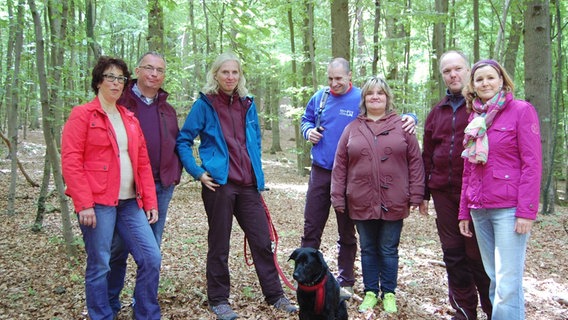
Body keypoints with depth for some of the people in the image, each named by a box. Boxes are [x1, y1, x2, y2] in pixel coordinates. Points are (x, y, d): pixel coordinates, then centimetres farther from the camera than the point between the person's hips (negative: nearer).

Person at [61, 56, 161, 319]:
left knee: (151, 258, 2)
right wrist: (83, 204, -15)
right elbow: (70, 162, -9)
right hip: (98, 204, -5)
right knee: (99, 266, 2)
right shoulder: (82, 115, -2)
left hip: (130, 203, 6)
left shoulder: (130, 119, 16)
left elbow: (143, 163, 15)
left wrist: (150, 201, 9)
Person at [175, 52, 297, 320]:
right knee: (219, 245, 7)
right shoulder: (204, 104, -3)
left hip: (248, 185, 4)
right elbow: (183, 141, -1)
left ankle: (275, 295, 21)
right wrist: (197, 172, -9)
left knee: (262, 240, 8)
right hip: (219, 184, -4)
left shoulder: (247, 104, 10)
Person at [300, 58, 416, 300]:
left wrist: (408, 118, -23)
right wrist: (309, 131, -3)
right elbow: (306, 119, 19)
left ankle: (345, 282, 24)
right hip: (320, 171, 3)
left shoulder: (362, 99, -5)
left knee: (346, 232, 10)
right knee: (311, 229, 7)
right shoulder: (320, 97, 5)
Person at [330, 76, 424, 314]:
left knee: (389, 250, 10)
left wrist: (415, 195, -4)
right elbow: (340, 165, 5)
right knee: (368, 250, 13)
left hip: (393, 202, -1)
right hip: (362, 202, 1)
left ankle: (389, 293, 26)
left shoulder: (401, 126, 3)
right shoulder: (352, 129, 6)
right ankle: (370, 292, 28)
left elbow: (415, 161, 1)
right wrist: (338, 198, 0)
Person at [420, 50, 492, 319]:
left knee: (478, 257, 1)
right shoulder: (437, 112, 16)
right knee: (453, 256, 10)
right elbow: (427, 154, 17)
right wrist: (424, 193, 16)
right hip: (444, 193, 5)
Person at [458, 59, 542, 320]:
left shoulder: (521, 111, -3)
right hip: (479, 210, 6)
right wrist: (464, 211, 15)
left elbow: (532, 164, -9)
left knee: (508, 282, -6)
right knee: (493, 278, 11)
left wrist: (526, 211, -14)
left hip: (509, 208, -5)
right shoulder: (474, 119, 14)